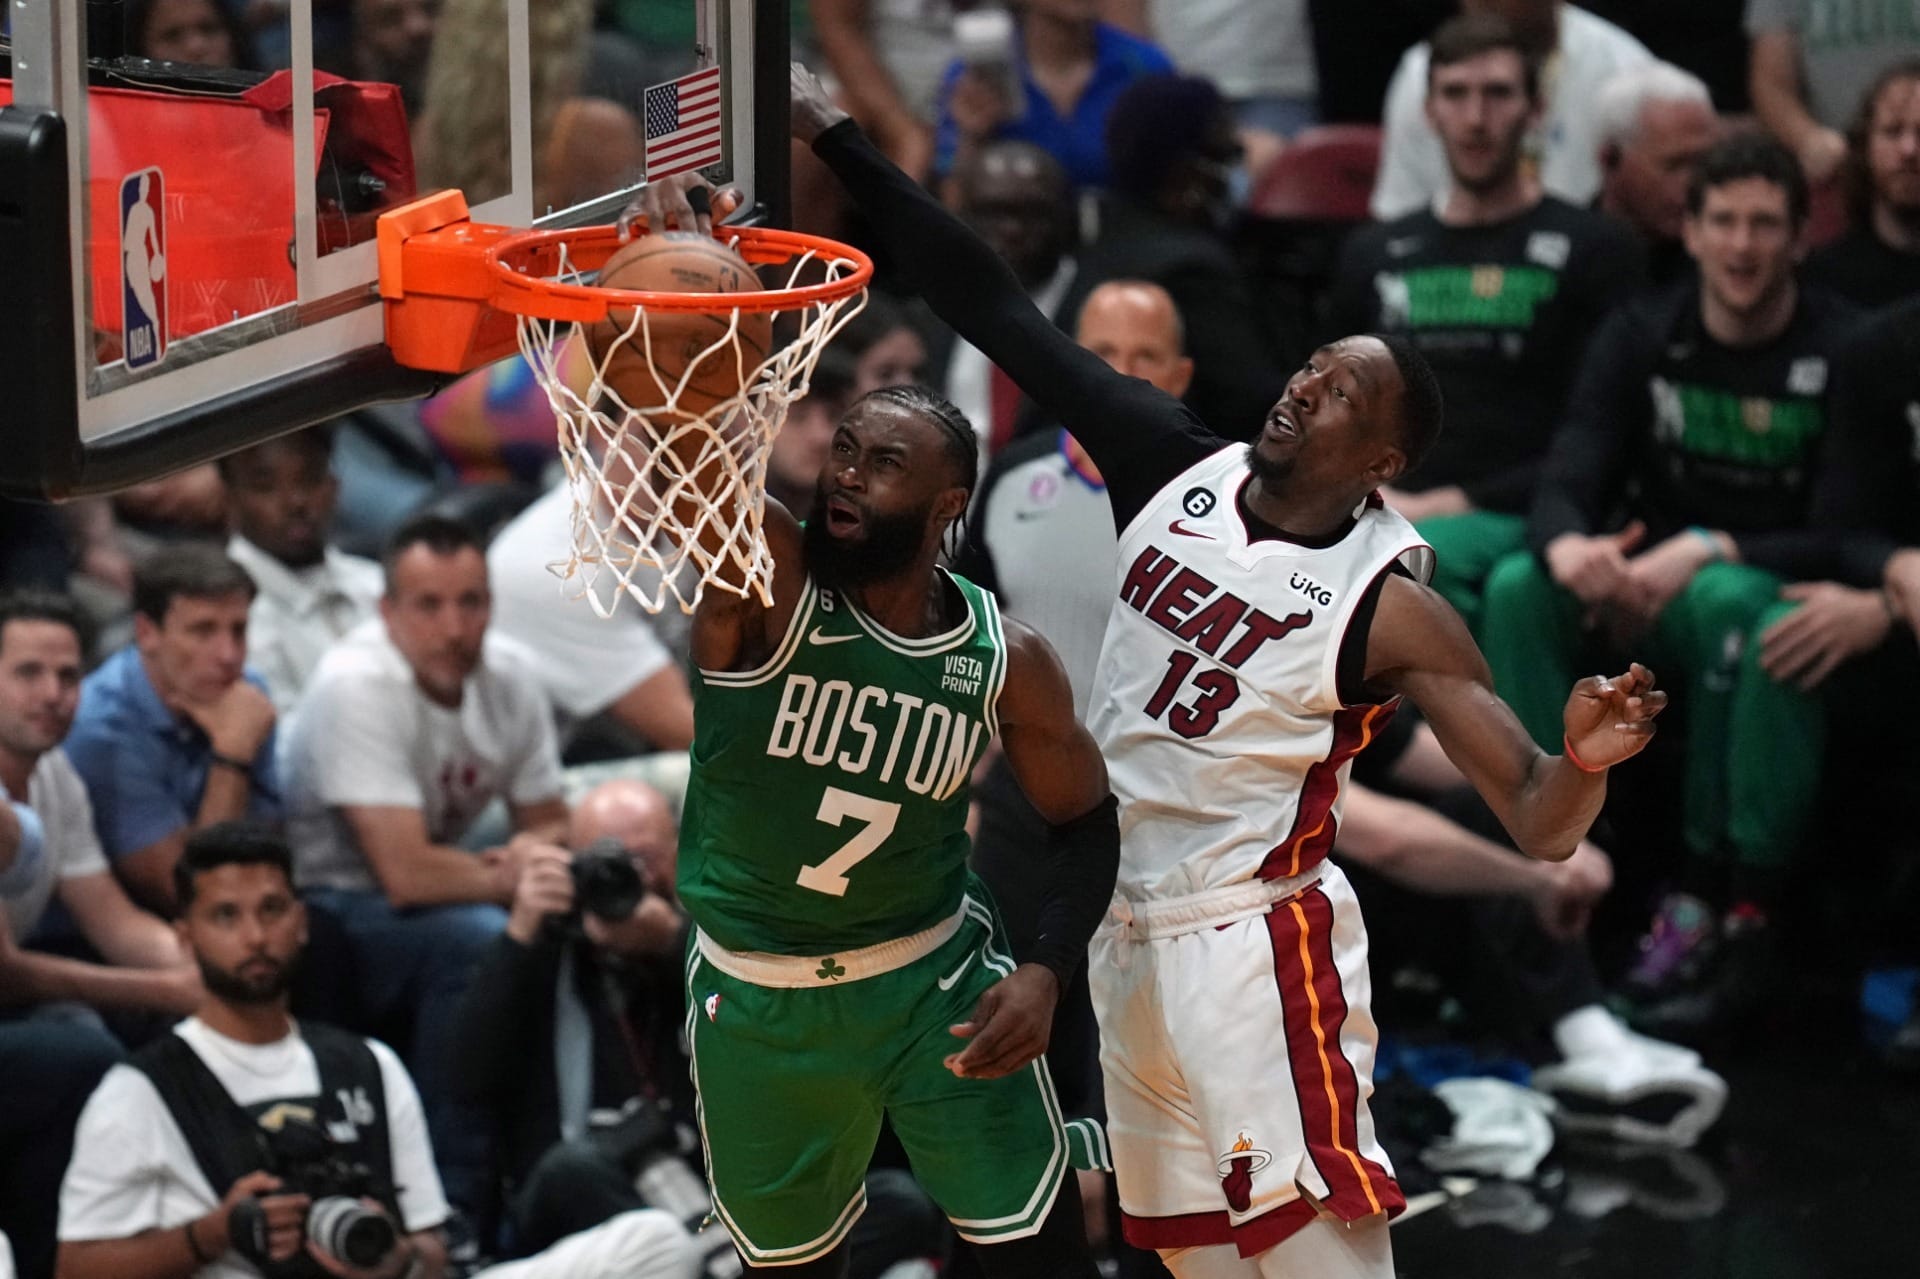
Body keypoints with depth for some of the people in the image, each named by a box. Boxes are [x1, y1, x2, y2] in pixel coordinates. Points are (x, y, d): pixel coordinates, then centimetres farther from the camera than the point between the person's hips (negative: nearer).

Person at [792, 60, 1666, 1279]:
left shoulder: (1391, 606, -15)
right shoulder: (1177, 465, -1)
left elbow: (1539, 825, -15)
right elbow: (1001, 313, 0)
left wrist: (1586, 761, -38)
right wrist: (838, 138, -2)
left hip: (1258, 946, -6)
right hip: (1126, 935, 6)